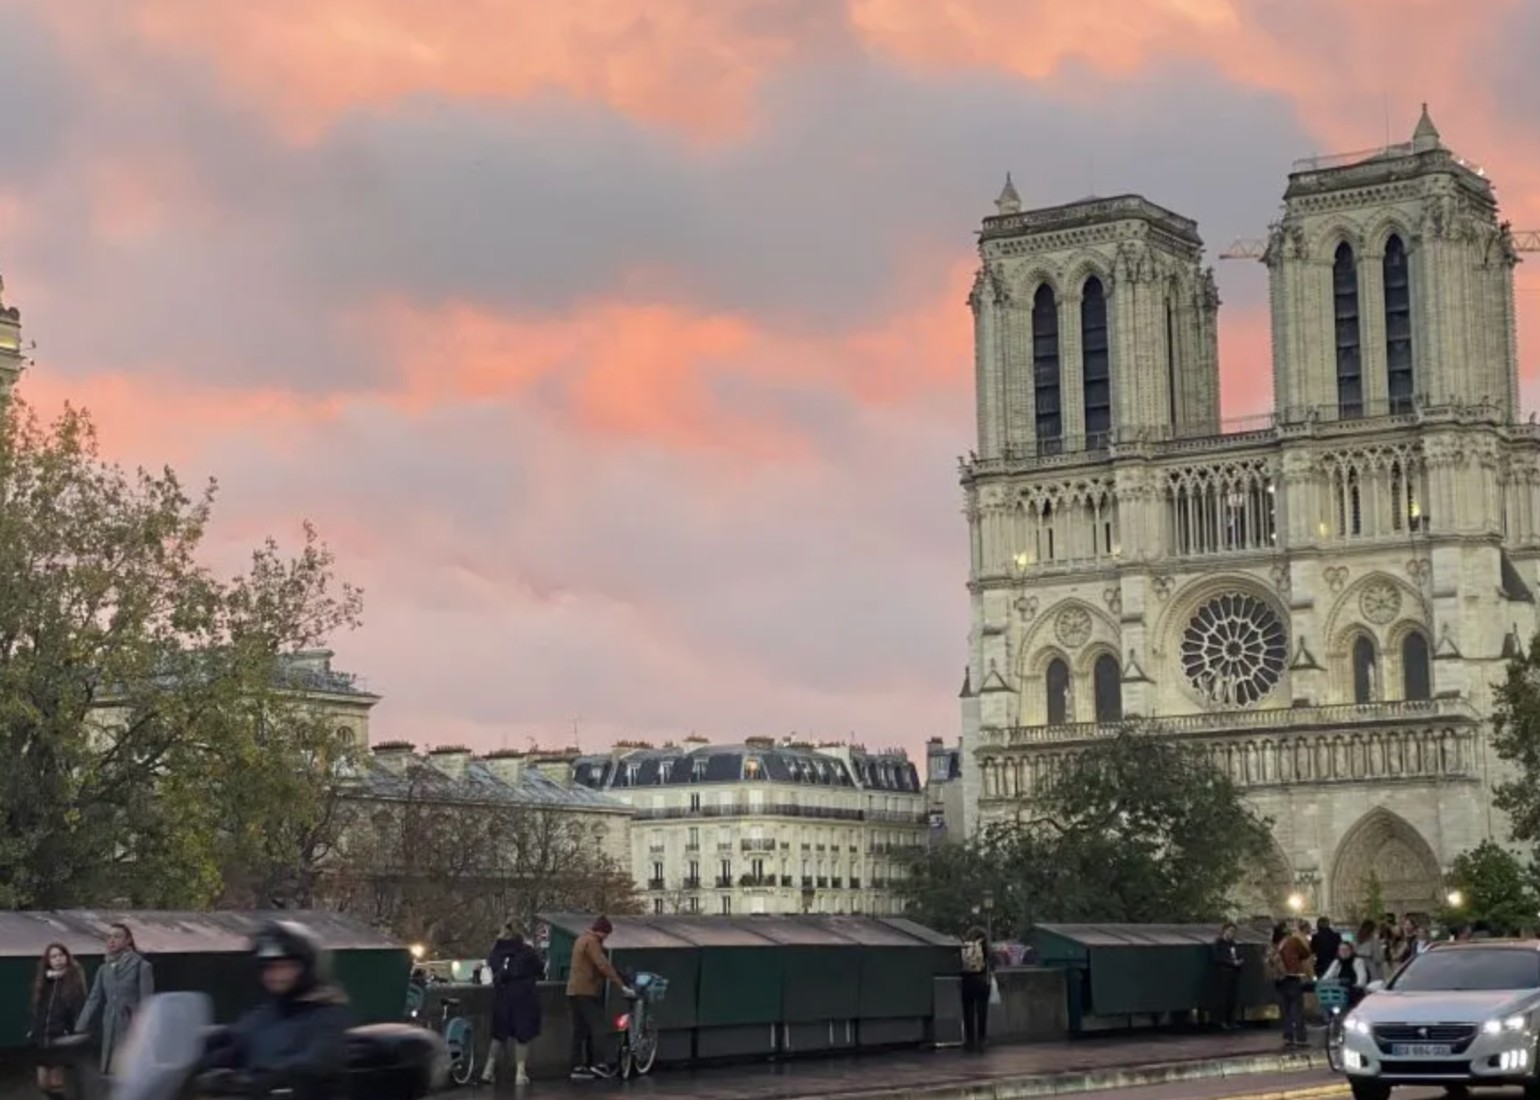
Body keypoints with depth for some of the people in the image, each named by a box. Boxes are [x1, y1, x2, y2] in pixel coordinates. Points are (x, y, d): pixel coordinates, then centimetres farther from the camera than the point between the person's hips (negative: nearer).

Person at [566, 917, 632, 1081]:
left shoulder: (582, 940, 19)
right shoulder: (591, 942, -14)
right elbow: (604, 966, -24)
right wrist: (621, 986, -26)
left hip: (574, 992, 10)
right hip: (586, 993, -10)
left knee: (580, 1031, 9)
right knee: (600, 1027, -12)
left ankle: (577, 1067, 8)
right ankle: (599, 1063, -19)